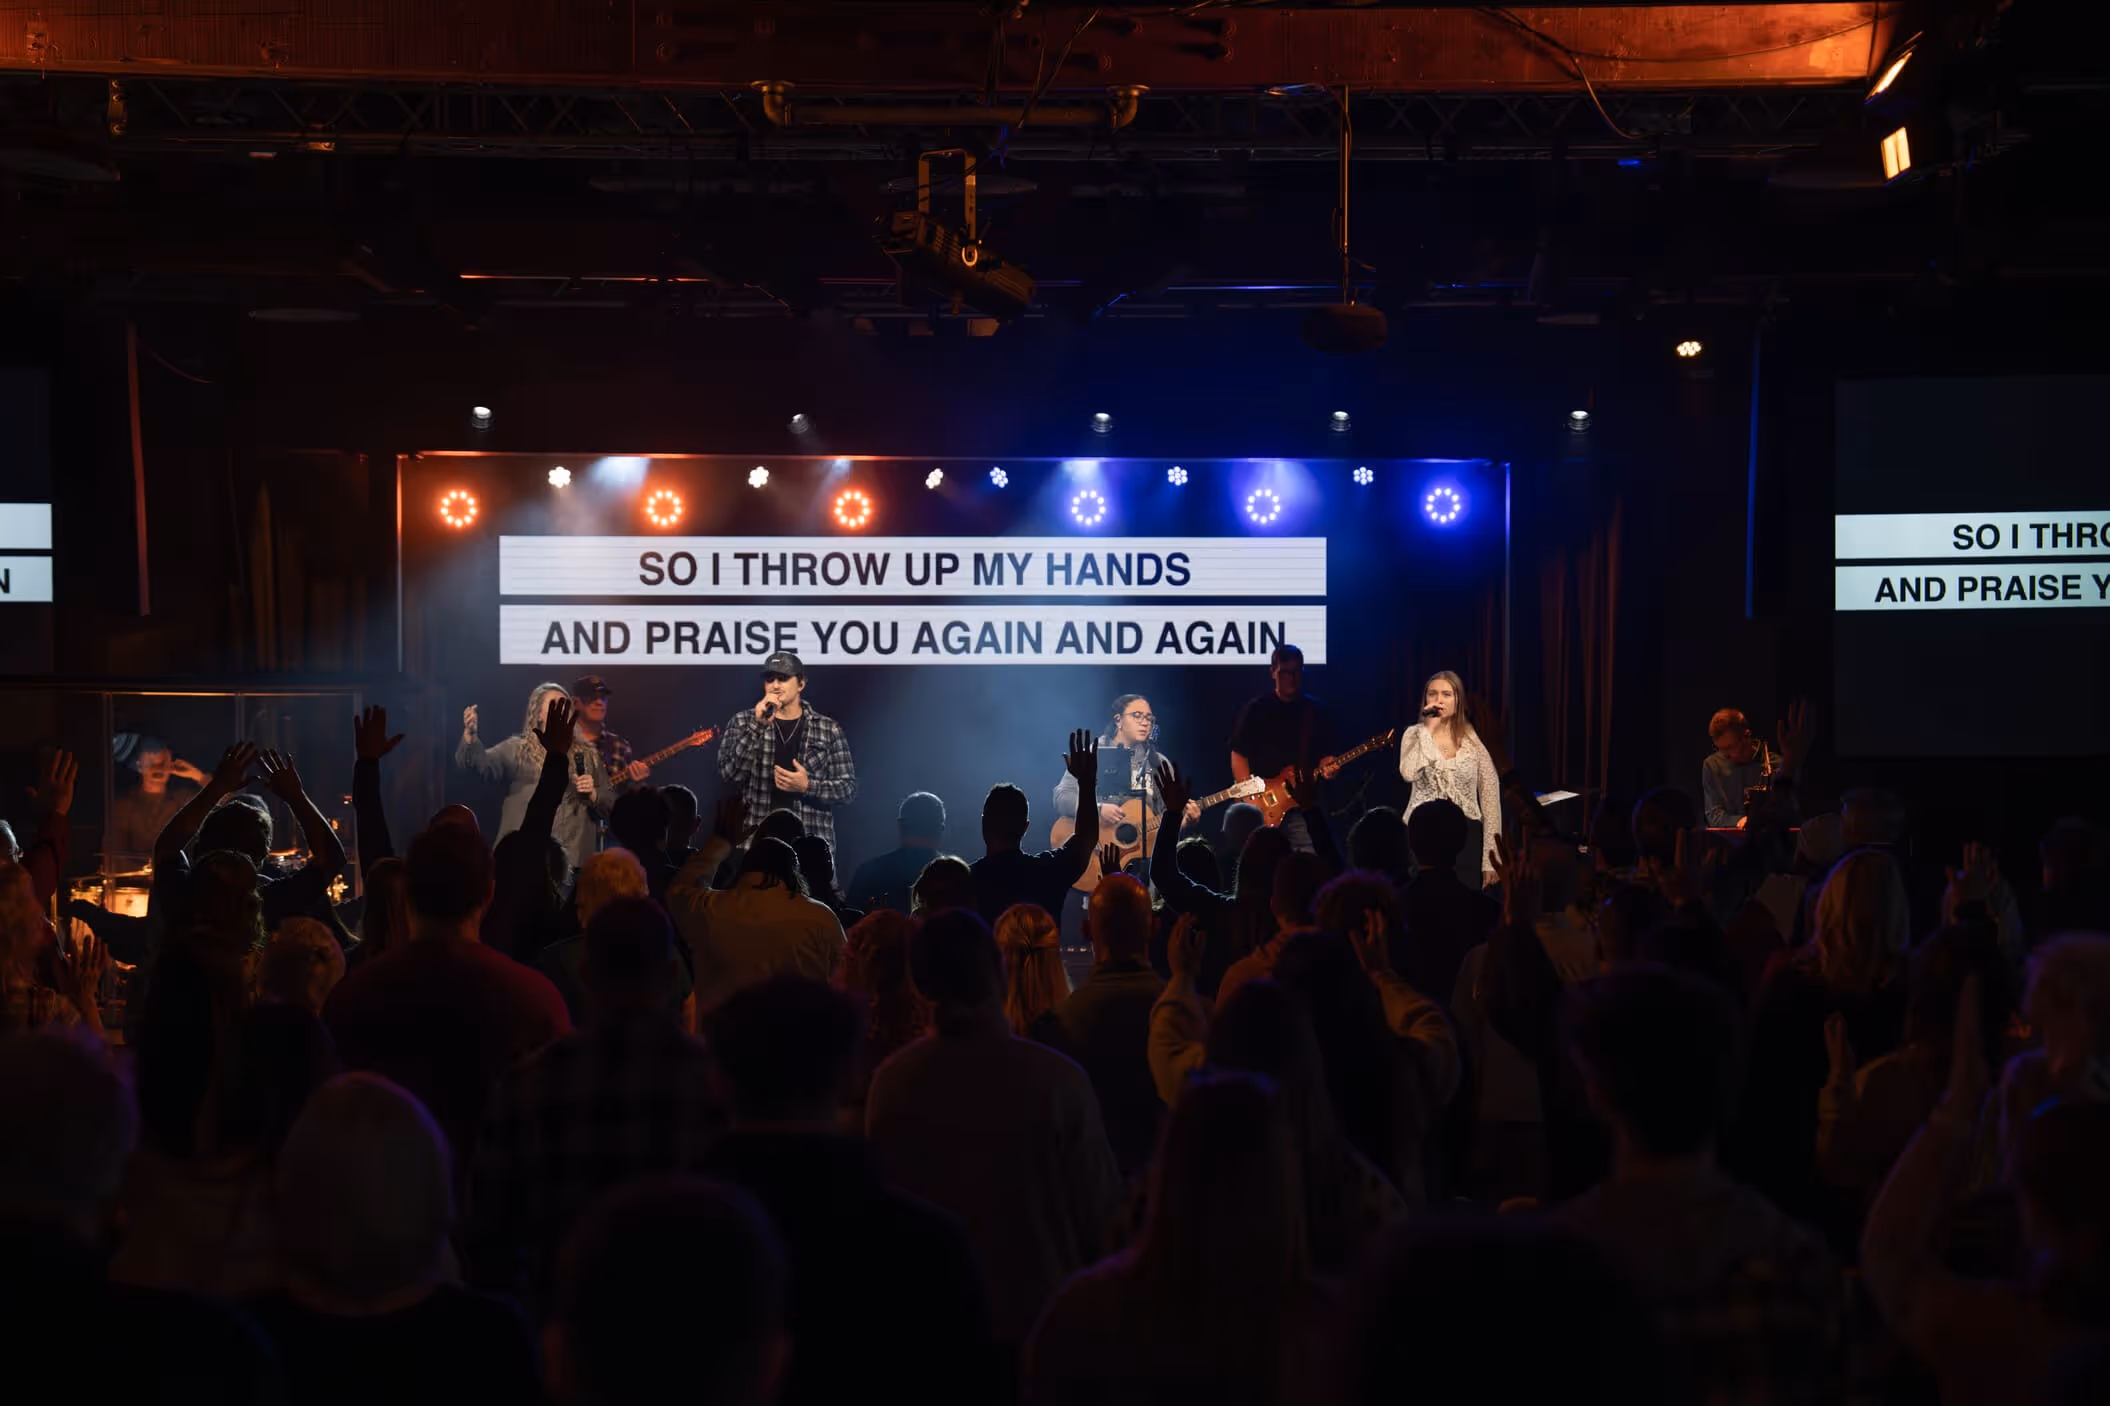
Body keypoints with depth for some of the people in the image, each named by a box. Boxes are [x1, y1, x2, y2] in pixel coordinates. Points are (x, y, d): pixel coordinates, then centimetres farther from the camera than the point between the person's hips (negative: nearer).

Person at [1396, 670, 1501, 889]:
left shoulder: (1474, 739, 1)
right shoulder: (1415, 734, 2)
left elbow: (1490, 795, 1)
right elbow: (1409, 774, -19)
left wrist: (1491, 858, -3)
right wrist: (1429, 728, -15)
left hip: (1466, 834, 0)